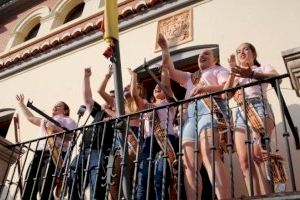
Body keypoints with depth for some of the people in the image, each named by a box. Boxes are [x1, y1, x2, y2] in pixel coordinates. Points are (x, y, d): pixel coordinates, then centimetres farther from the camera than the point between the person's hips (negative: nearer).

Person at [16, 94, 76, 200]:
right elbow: (30, 117, 46)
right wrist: (21, 103, 51)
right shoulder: (45, 120, 36)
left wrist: (56, 129, -13)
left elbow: (71, 137, -3)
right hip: (39, 153, 7)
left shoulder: (68, 120, 13)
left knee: (44, 187, -24)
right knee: (28, 187, -5)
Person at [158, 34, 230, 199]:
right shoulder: (190, 77, 39)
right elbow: (170, 70, 30)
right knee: (189, 165, -12)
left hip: (210, 108, -6)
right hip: (190, 114, 6)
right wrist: (165, 49, 27)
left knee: (209, 155, -30)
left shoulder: (219, 70, 22)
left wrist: (205, 89, -12)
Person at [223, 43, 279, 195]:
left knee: (257, 153, -27)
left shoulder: (263, 68, 20)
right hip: (241, 113, 4)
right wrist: (233, 72, 6)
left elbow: (277, 78, -4)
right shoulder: (236, 77, 30)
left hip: (259, 108, -4)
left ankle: (265, 195, -28)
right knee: (244, 161, -14)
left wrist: (251, 74, -18)